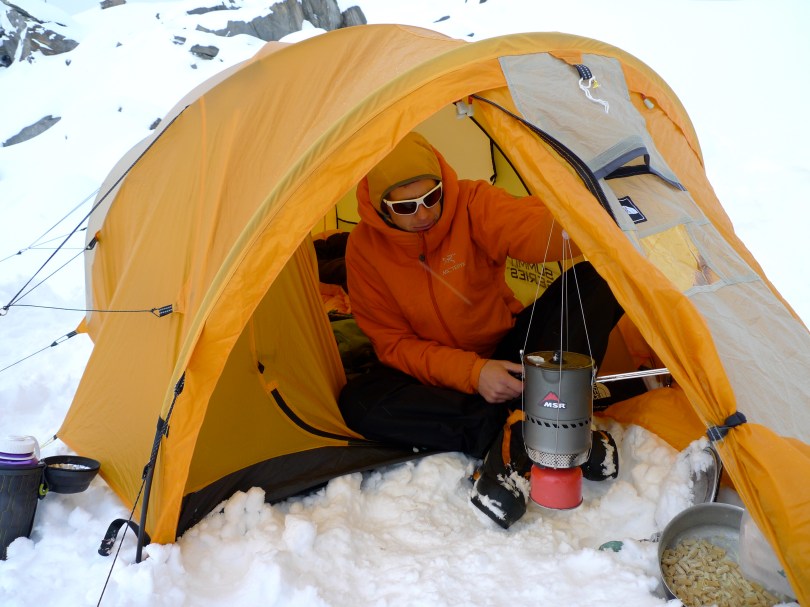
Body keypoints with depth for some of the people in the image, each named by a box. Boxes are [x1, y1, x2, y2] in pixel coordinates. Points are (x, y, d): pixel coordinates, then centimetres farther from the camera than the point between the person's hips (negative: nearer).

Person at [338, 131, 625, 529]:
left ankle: (522, 436, -36)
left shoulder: (472, 205, -13)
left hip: (508, 354, 1)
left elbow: (526, 227, -34)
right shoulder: (365, 249, -12)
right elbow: (393, 344, -12)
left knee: (593, 282, -22)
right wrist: (471, 372, -26)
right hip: (441, 378, 0)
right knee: (358, 402, -32)